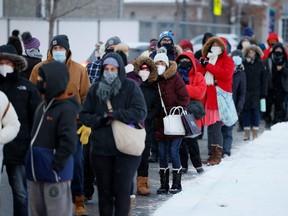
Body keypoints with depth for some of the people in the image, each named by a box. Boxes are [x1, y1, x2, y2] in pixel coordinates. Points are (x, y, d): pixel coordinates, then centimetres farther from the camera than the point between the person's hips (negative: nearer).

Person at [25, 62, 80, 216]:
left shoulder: (66, 109, -15)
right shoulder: (43, 106, 13)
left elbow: (68, 142, -21)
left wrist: (55, 166, -20)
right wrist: (33, 162, 14)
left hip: (55, 173, -9)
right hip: (37, 171, 9)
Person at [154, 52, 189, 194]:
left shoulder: (175, 79, -5)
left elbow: (184, 97, -7)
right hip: (161, 123, 5)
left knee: (173, 152, -5)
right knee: (162, 154, 6)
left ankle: (177, 184, 7)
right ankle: (164, 185, 16)